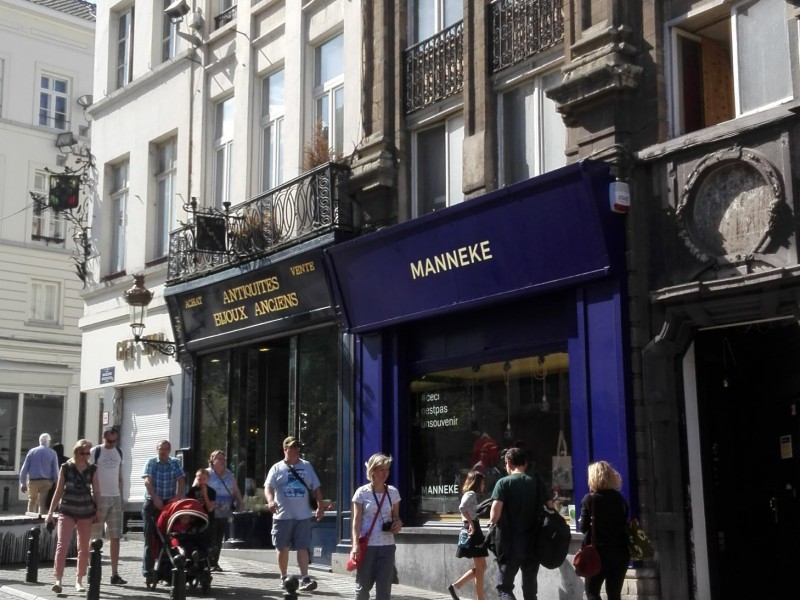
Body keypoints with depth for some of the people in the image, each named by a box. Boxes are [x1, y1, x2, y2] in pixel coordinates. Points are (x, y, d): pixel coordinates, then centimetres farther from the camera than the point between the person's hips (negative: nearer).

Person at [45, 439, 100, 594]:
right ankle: (58, 580, -16)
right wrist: (50, 512, 2)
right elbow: (59, 491, 3)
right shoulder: (66, 468, -1)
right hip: (66, 511, -2)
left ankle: (79, 580, 18)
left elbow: (96, 491, 8)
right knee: (62, 545, -15)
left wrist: (98, 510, 2)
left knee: (84, 548, 6)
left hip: (86, 513, 2)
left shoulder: (92, 469, 3)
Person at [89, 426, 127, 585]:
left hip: (115, 498, 5)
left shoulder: (119, 452, 11)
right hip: (99, 498, -5)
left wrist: (121, 497, 13)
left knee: (115, 537, 3)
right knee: (95, 537, 2)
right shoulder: (95, 452, -4)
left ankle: (115, 574, 5)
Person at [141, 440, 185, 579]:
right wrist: (155, 499, -18)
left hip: (169, 503, 1)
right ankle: (147, 568, 1)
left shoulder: (175, 463, 7)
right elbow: (147, 481, -8)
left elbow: (181, 481, 1)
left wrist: (177, 498, -12)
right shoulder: (151, 463, 3)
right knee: (150, 535, -2)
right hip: (152, 503, -1)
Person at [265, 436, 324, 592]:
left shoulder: (306, 466, 9)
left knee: (302, 547, -4)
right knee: (282, 548, 8)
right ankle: (284, 578, 22)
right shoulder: (277, 468, 0)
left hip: (303, 516, 1)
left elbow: (316, 487, 12)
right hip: (283, 515, -1)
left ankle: (304, 579, -6)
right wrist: (270, 501, -31)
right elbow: (268, 487, -11)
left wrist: (320, 505, 2)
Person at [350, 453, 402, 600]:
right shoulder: (362, 492, -4)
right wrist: (355, 545, -15)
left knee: (384, 588, 1)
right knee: (363, 585, 6)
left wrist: (398, 523, -8)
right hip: (366, 545, -2)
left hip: (387, 546, 2)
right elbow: (356, 521, -5)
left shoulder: (393, 492, 5)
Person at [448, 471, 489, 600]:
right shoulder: (471, 494, -10)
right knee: (480, 568, -5)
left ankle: (456, 585, 8)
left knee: (480, 567, 13)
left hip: (471, 530, 10)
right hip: (473, 531, -10)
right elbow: (462, 508, -27)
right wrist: (471, 523, -26)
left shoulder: (470, 494, 20)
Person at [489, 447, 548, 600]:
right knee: (530, 587, 14)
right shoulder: (537, 482, 4)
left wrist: (495, 520, 7)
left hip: (509, 544, -4)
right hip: (532, 544, 4)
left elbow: (494, 517, -15)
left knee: (504, 587, 6)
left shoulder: (503, 482, -7)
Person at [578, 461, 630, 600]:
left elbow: (584, 527, -8)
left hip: (599, 552, -4)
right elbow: (625, 524, 7)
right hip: (620, 552, 4)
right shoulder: (619, 498, 3)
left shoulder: (589, 499, -9)